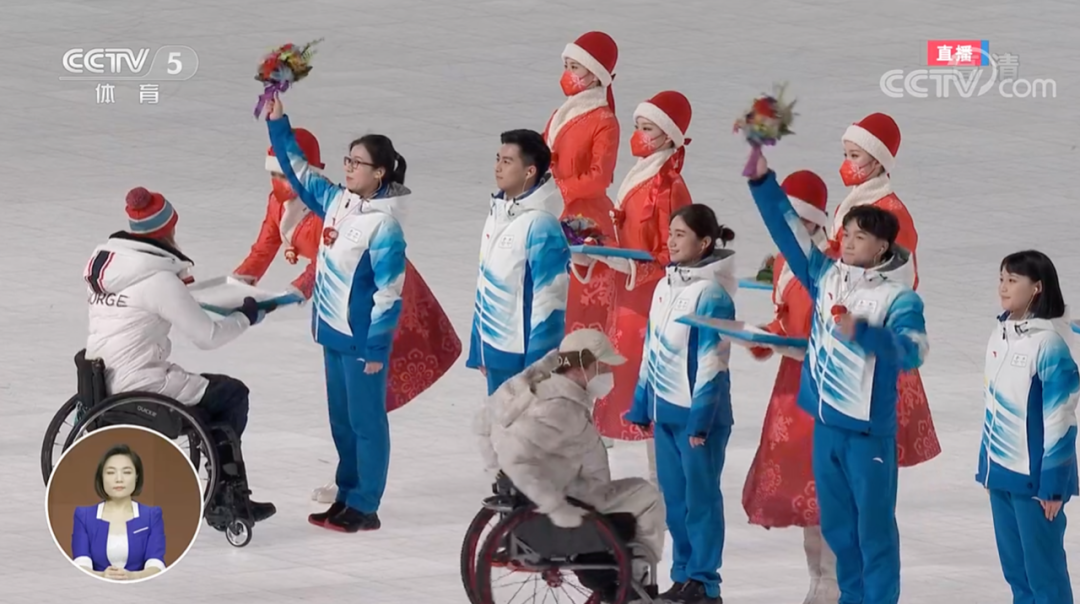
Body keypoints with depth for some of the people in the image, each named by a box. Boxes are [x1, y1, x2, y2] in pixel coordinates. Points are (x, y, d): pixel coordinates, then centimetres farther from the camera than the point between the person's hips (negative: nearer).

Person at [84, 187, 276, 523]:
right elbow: (207, 336, -13)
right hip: (140, 391, -8)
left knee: (215, 390, 23)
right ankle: (221, 498, 18)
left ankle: (231, 495, 25)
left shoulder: (103, 262, 4)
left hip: (104, 381, 8)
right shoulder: (159, 280, -18)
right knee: (232, 395, 10)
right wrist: (246, 318, 6)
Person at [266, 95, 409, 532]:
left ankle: (364, 508, 8)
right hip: (334, 332, 8)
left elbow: (389, 291, -19)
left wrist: (375, 347, -18)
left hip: (362, 339, -8)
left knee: (365, 420, 1)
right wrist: (277, 123, 11)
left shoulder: (384, 225, -20)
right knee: (341, 419, 15)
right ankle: (347, 497, 25)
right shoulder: (336, 202, 4)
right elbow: (298, 172, 17)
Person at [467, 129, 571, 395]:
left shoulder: (540, 226, -20)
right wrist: (479, 349, 16)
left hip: (522, 356, -9)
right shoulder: (498, 212, 7)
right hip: (495, 350, 9)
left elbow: (549, 302, -20)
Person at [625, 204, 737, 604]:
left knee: (701, 497, -1)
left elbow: (711, 360, -16)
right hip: (665, 410, 8)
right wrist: (641, 405, 17)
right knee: (674, 498, 11)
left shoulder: (711, 293, -13)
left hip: (698, 412, -8)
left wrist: (700, 419, -18)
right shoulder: (665, 287, 11)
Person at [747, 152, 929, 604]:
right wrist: (762, 181, -4)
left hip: (869, 429, -6)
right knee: (836, 524, 15)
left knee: (874, 526, 0)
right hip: (825, 422, 6)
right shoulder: (825, 276, 5)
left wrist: (861, 331, -37)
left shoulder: (899, 298, -12)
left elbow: (911, 352, -26)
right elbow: (788, 229, 5)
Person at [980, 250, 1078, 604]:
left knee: (1043, 569, -2)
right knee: (1014, 566, 13)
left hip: (1033, 474, -8)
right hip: (1001, 470, 8)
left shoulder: (1049, 342, -17)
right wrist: (987, 462, 16)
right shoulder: (1001, 332, 6)